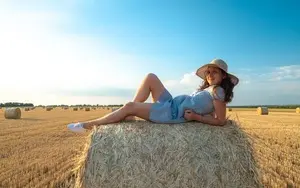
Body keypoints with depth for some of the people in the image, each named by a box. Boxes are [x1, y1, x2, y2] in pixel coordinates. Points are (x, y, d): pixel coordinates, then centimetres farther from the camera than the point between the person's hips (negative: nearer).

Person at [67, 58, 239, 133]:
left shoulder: (218, 91, -8)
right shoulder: (208, 88, 17)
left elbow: (221, 121, -14)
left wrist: (196, 117, -14)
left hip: (174, 114, -9)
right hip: (171, 104, 9)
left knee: (130, 106, -14)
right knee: (151, 77, 2)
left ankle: (88, 125, -2)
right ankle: (130, 116, 4)